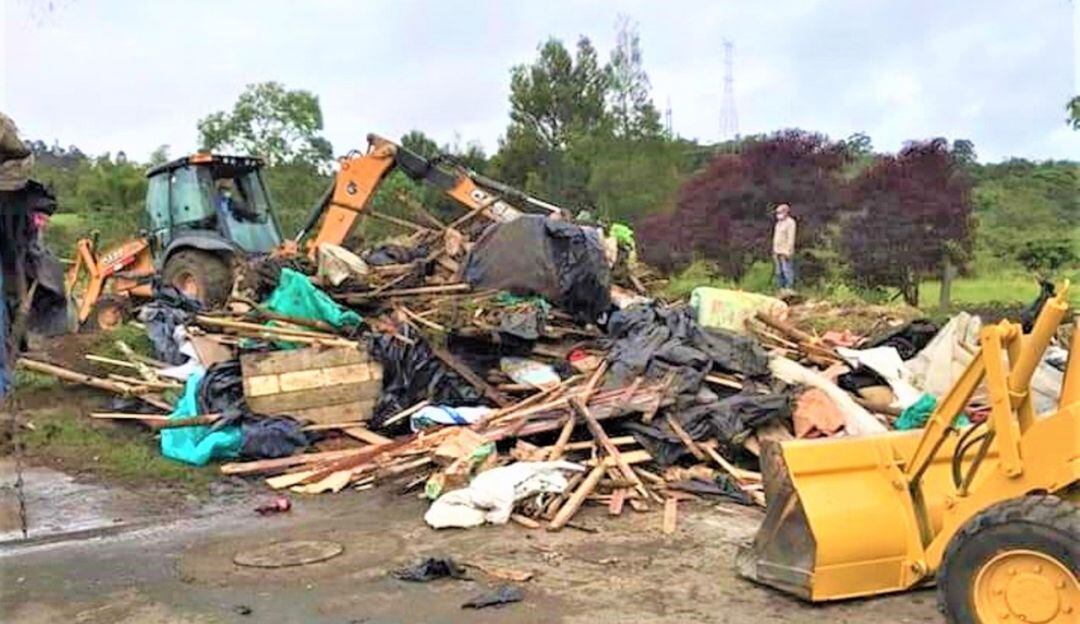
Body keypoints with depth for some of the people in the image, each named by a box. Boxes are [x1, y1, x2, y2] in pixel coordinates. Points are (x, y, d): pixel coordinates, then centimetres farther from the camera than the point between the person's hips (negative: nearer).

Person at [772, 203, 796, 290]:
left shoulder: (790, 222, -8)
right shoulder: (779, 223, 18)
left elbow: (791, 238, -14)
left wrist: (788, 252, -19)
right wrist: (774, 251, 17)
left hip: (785, 253, -9)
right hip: (778, 252, 9)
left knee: (787, 271, -9)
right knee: (779, 272, 10)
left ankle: (789, 288, -6)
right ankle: (781, 288, 16)